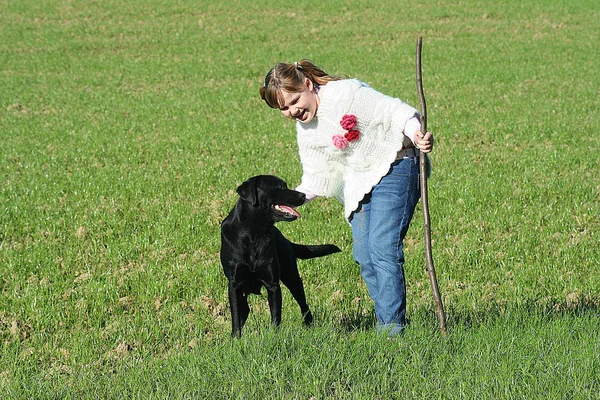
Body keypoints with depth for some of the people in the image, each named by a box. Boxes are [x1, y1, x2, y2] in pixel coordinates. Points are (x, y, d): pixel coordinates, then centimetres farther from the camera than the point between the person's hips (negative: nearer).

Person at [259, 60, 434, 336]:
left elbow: (393, 110, -17)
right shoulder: (306, 130, 7)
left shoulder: (346, 93, -15)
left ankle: (392, 322, -14)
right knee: (363, 254, 1)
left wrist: (416, 134, -34)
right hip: (359, 184, 8)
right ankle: (387, 317, 10)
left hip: (393, 168, -8)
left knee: (382, 246, -17)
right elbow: (315, 179, 8)